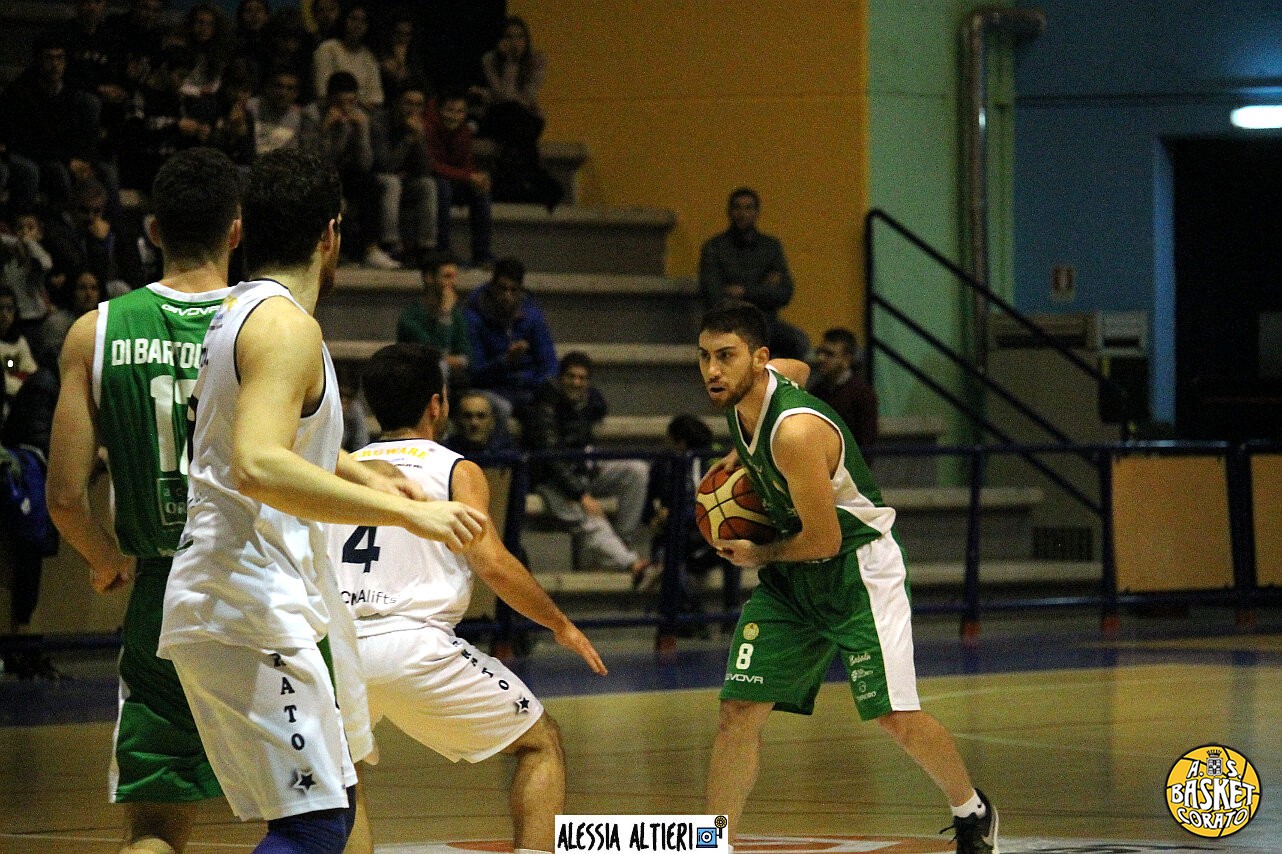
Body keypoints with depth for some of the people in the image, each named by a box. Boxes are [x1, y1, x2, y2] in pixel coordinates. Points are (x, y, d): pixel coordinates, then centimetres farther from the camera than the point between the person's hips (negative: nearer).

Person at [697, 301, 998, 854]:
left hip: (857, 569, -8)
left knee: (896, 719, -6)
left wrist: (758, 555, -7)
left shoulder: (796, 431, -31)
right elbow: (796, 367, 22)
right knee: (739, 712, -3)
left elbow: (824, 540, -25)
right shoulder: (740, 398, -5)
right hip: (790, 579, 8)